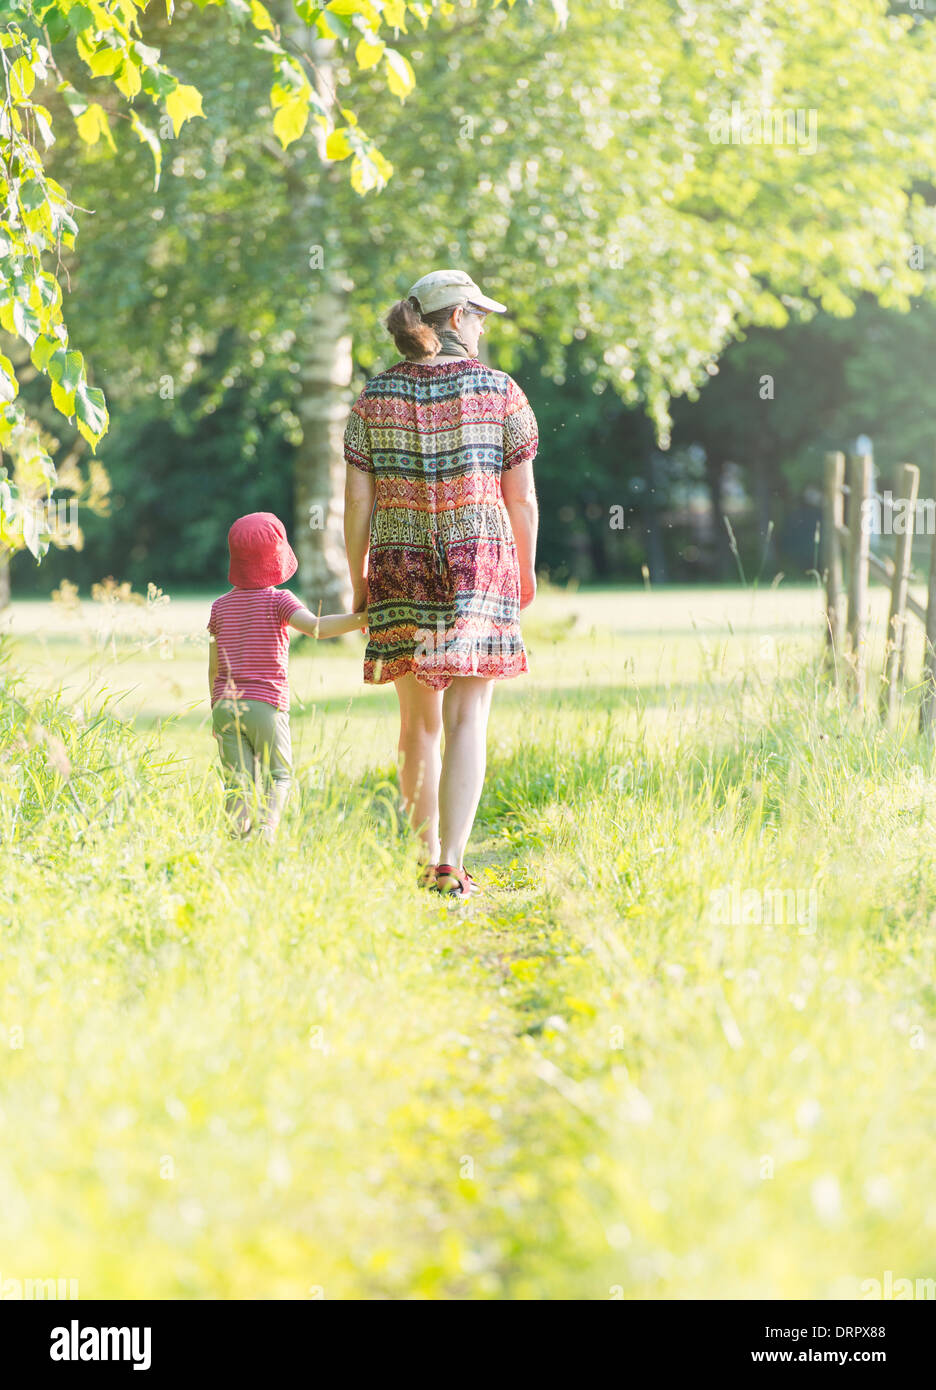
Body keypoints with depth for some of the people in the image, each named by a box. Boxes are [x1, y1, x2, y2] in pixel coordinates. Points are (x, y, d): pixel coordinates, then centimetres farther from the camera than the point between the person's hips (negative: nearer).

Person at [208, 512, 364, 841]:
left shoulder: (221, 606, 9)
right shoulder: (278, 601, -6)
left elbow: (213, 667, 12)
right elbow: (315, 627, -24)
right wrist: (364, 618, -30)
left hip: (226, 705, 4)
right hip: (266, 704, -4)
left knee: (239, 782, 4)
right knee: (278, 775, 7)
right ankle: (265, 831, -16)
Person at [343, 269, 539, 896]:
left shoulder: (374, 397, 3)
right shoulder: (500, 390, -2)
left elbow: (357, 502, 1)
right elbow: (522, 498, -1)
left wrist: (358, 583, 11)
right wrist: (527, 570, 14)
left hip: (399, 565, 3)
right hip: (480, 563, -2)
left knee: (418, 721, 14)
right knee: (467, 719, -4)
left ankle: (426, 858, 21)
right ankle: (451, 864, -13)